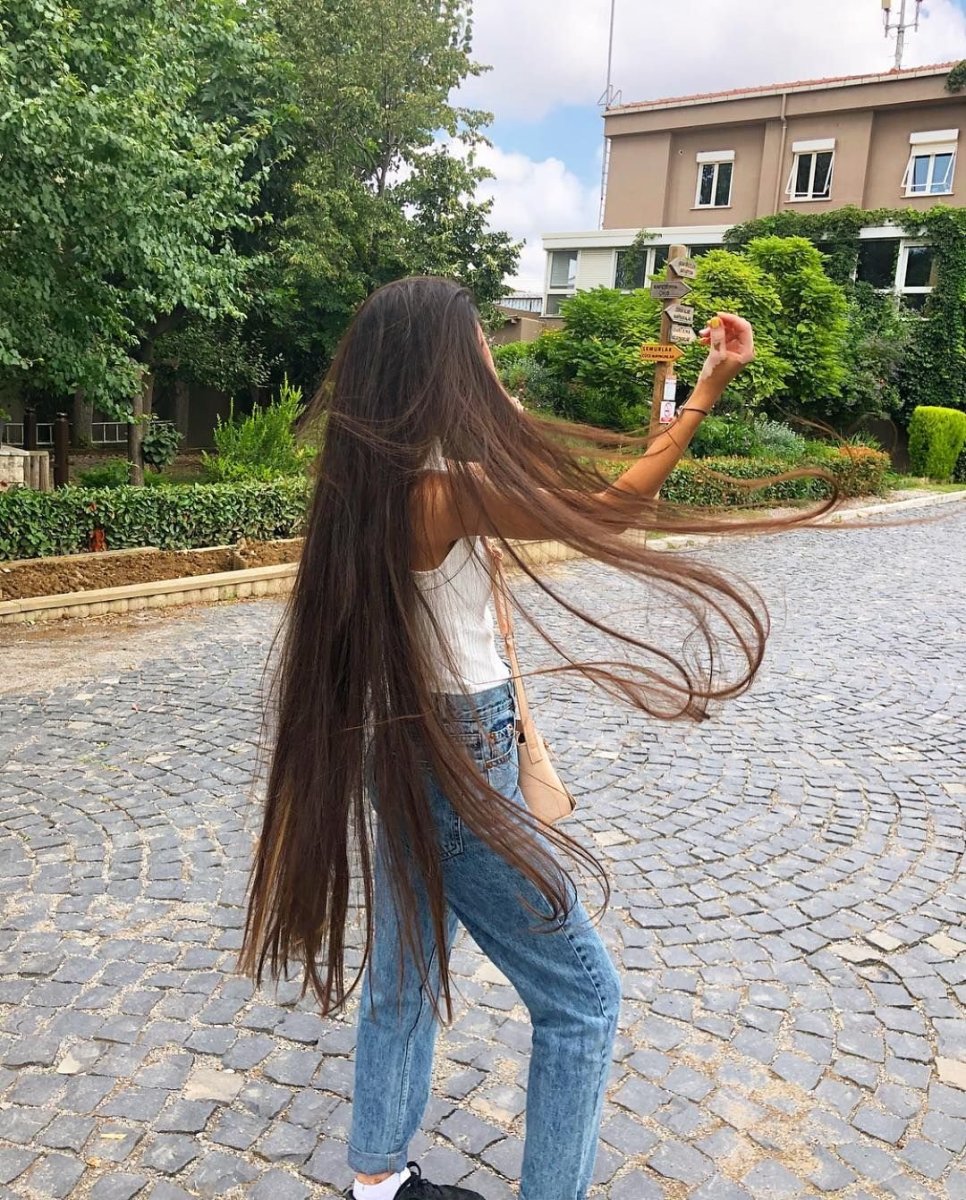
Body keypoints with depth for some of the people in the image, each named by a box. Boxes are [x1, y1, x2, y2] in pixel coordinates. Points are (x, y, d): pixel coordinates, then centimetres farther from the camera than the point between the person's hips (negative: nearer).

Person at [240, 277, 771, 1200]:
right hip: (457, 766, -9)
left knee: (408, 971, 23)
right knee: (581, 995, 9)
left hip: (410, 752, 9)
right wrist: (708, 391, -15)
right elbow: (607, 513, -19)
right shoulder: (441, 488, -24)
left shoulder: (381, 478, 2)